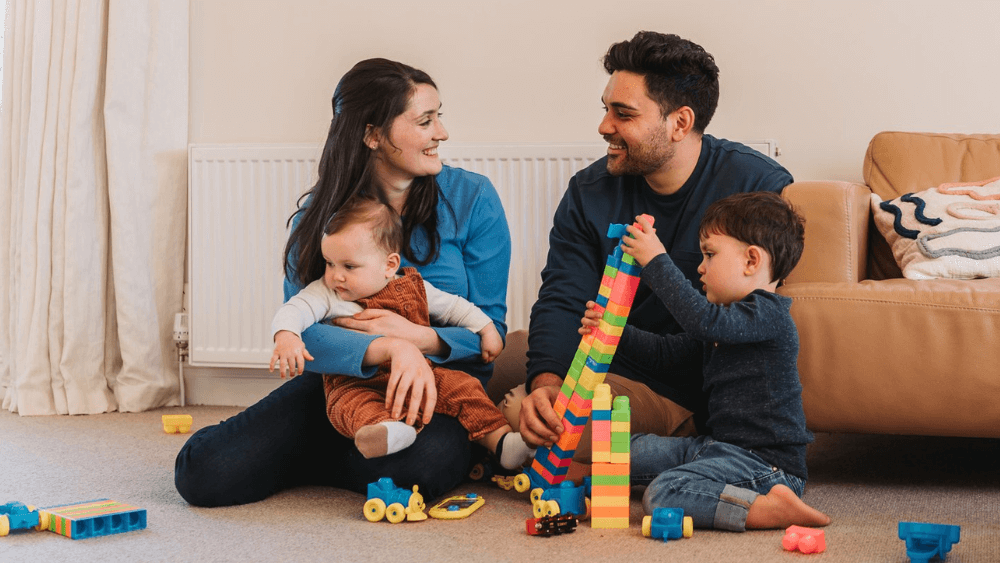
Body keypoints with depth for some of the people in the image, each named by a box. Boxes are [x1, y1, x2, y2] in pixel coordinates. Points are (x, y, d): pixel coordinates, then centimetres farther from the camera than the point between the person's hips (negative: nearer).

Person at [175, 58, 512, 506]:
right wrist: (390, 350, -34)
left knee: (420, 464, -38)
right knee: (204, 472, -16)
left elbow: (490, 327, -2)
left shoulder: (471, 198, -3)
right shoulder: (320, 215, -1)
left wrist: (417, 337, -22)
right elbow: (300, 330, -16)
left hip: (445, 379, -1)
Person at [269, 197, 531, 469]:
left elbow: (454, 307, 21)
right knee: (353, 405, -36)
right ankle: (383, 431, -66)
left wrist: (487, 329, 13)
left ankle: (500, 440, -16)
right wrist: (286, 337, -34)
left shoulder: (413, 288, 8)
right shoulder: (326, 294, 2)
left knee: (462, 385, -16)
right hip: (356, 384, -3)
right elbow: (294, 311, -12)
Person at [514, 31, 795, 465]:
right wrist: (546, 383, -24)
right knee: (522, 413, -19)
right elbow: (562, 302, -4)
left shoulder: (761, 185, -8)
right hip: (624, 382, 3)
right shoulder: (589, 193, 4)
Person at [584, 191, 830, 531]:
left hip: (766, 461, -10)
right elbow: (668, 354, 23)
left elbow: (703, 321, -32)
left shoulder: (768, 313, -15)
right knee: (630, 450, 6)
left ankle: (771, 509, -29)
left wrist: (656, 261, -28)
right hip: (719, 444, 10)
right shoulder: (728, 318, 18)